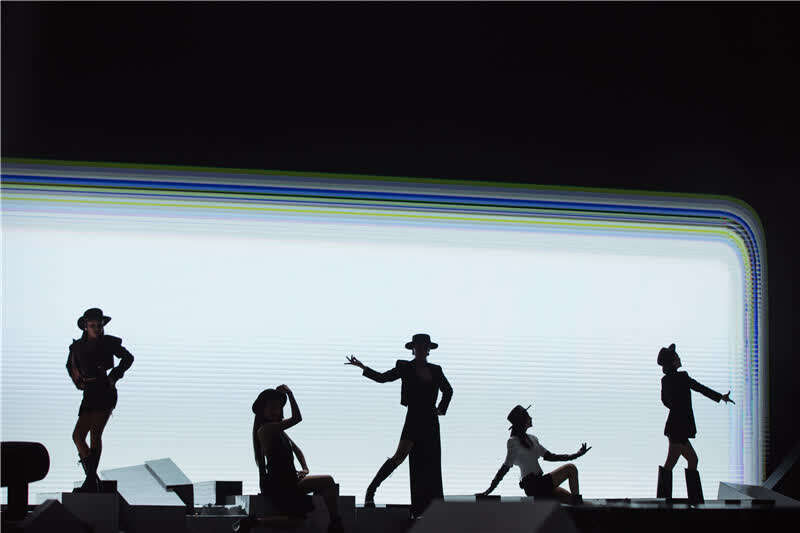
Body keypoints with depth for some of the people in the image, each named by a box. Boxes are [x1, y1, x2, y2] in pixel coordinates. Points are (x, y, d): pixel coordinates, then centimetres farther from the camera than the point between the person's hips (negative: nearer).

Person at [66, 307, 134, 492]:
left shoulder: (109, 343, -4)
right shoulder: (78, 346, 5)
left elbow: (128, 358, 10)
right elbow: (70, 365, 25)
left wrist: (114, 376, -1)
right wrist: (78, 382, 9)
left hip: (106, 392, -5)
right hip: (90, 394, 5)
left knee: (95, 433, -16)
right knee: (78, 436, -1)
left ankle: (91, 482, -17)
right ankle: (93, 479, 10)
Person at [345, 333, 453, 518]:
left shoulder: (435, 370, 11)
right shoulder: (405, 368, 1)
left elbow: (448, 390, 25)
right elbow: (382, 378, -6)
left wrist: (442, 409, 12)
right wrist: (363, 368, -18)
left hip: (431, 421, 4)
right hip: (414, 419, -4)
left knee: (431, 465, 5)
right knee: (399, 456, -15)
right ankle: (371, 490, -5)